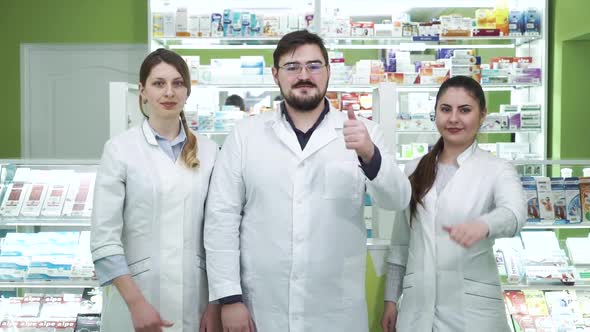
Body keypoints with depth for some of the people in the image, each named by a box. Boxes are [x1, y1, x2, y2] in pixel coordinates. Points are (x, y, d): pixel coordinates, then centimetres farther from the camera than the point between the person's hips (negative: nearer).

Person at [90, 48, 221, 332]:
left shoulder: (208, 151, 3)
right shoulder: (120, 149, -4)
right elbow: (104, 237, -8)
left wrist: (216, 304, -1)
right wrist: (136, 303, -14)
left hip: (195, 300, 2)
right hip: (136, 295, -2)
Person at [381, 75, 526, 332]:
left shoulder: (497, 170, -3)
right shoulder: (414, 171, 9)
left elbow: (514, 213, -24)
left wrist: (483, 225, -45)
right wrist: (391, 299, 12)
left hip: (472, 309, -3)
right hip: (417, 306, 3)